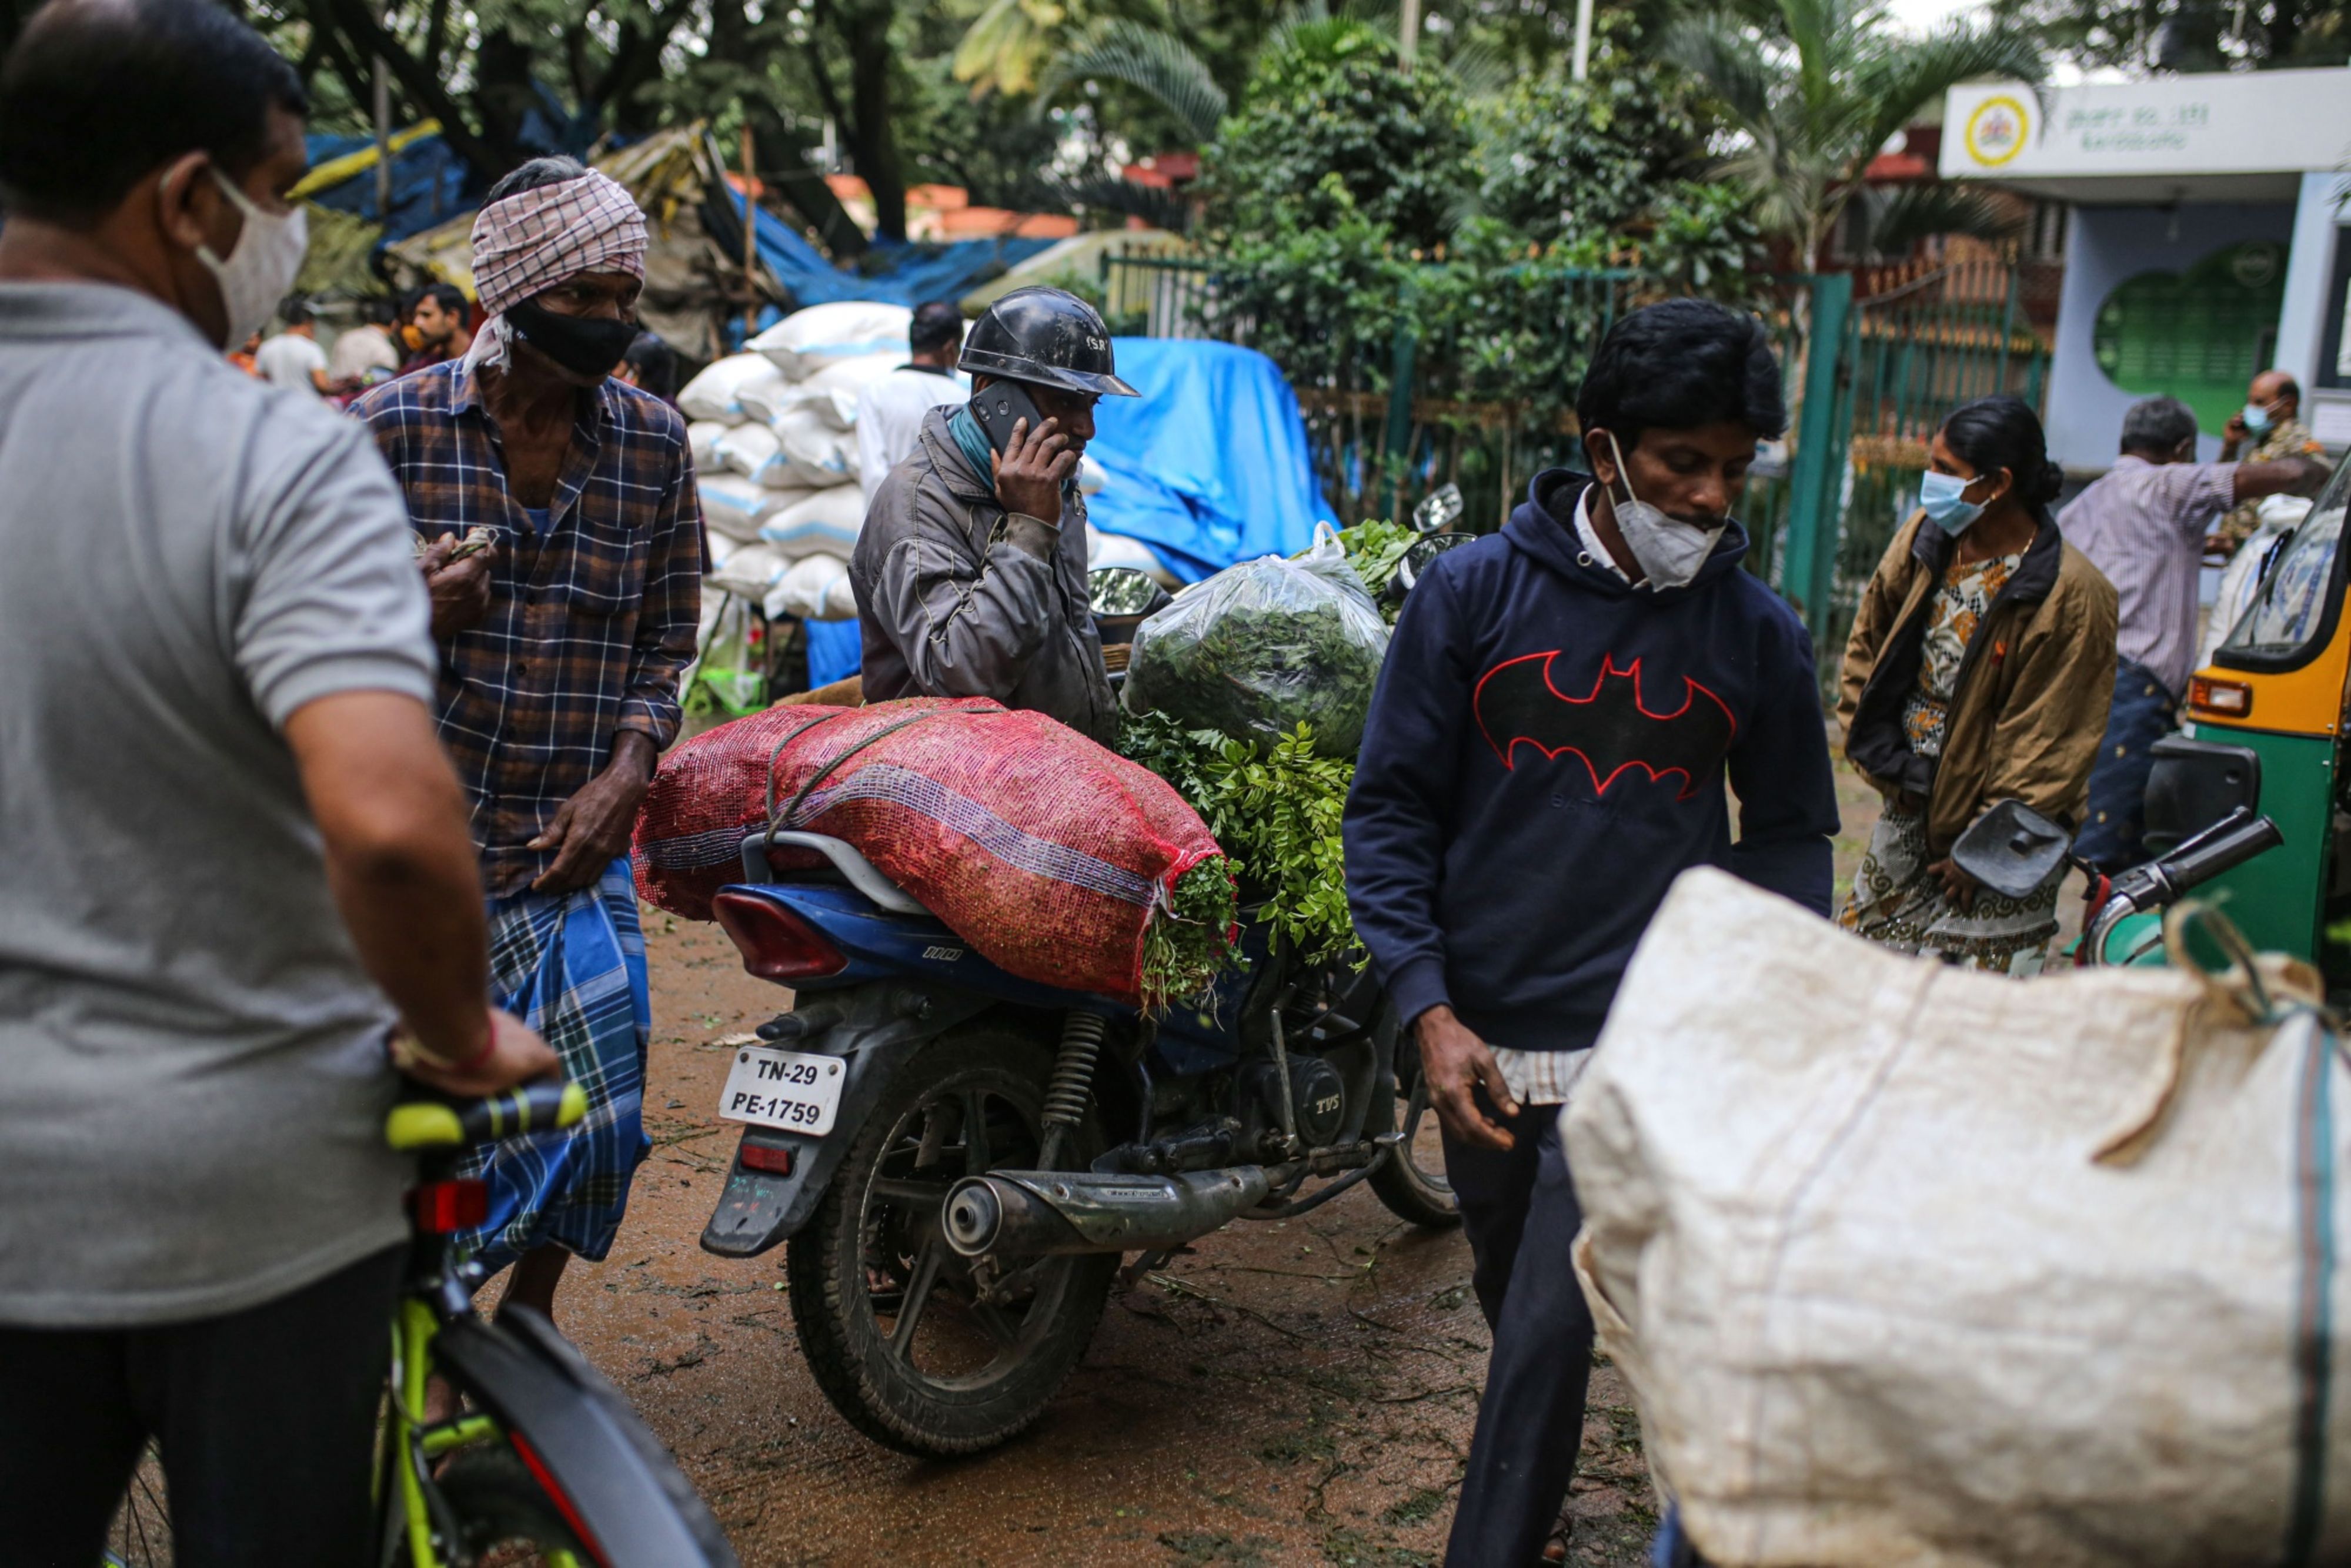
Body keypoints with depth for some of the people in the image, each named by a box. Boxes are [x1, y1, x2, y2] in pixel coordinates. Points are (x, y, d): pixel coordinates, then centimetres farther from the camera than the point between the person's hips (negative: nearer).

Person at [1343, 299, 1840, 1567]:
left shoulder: (1759, 635, 0)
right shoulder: (1473, 592, -4)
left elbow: (1789, 837, 11)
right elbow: (1390, 808, -2)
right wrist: (1430, 1010, -11)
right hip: (1483, 1037, 2)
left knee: (1548, 1332, -6)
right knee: (1513, 1302, 20)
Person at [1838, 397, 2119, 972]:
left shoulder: (2072, 596, -18)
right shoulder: (1923, 541, -1)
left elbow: (2051, 746, -14)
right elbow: (1865, 645, 13)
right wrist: (1885, 761, 5)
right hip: (1906, 812, 6)